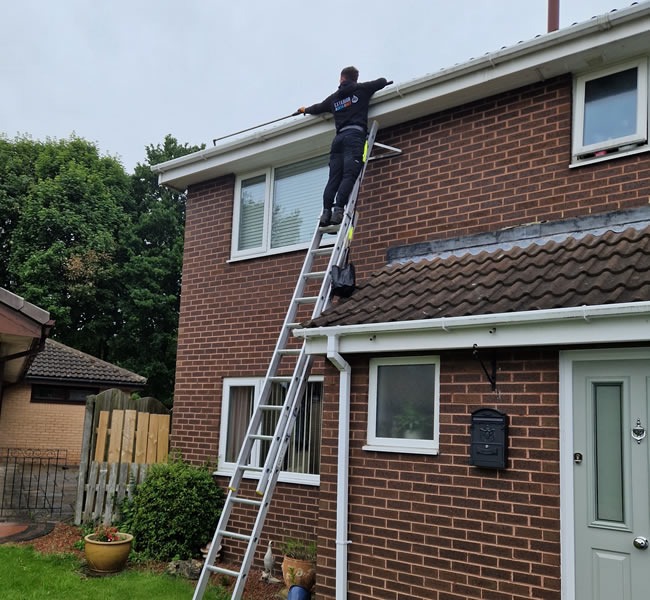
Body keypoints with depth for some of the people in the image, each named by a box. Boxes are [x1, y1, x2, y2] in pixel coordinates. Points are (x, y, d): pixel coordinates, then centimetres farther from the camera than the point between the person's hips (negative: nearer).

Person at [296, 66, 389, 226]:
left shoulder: (334, 97, 22)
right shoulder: (362, 89, 11)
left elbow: (317, 108, 38)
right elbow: (382, 81, 19)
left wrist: (305, 110, 59)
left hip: (339, 137, 4)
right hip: (355, 135, -4)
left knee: (334, 178, 0)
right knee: (349, 176, -15)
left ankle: (326, 213, -11)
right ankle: (338, 211, -29)